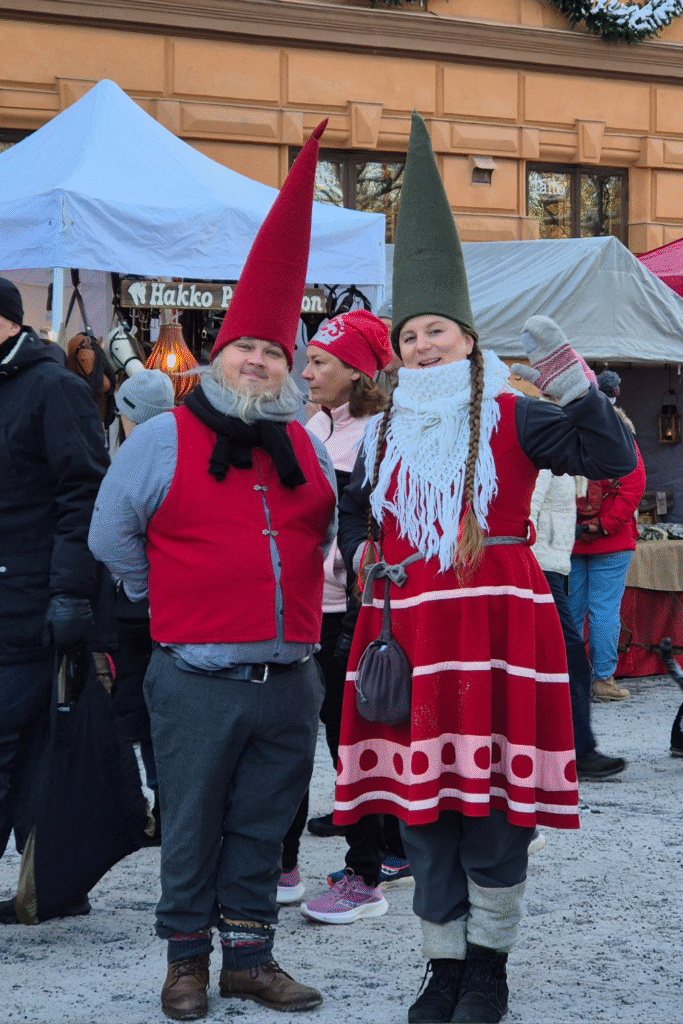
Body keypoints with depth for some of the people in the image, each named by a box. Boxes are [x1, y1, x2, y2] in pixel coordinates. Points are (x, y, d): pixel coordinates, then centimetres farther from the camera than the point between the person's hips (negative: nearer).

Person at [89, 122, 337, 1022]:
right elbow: (111, 533, 4)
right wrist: (168, 599, 8)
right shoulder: (166, 437, -2)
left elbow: (325, 534, 26)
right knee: (193, 827, 5)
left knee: (261, 827, 11)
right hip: (198, 680, -4)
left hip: (288, 680, 4)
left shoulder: (305, 447, 11)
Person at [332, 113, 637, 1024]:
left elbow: (611, 457, -10)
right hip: (410, 630, 4)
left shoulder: (512, 418, 1)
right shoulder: (384, 433, 14)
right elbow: (353, 513, 30)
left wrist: (570, 378, -18)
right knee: (422, 799, 6)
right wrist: (363, 555, 13)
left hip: (496, 626, -4)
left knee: (493, 800, -2)